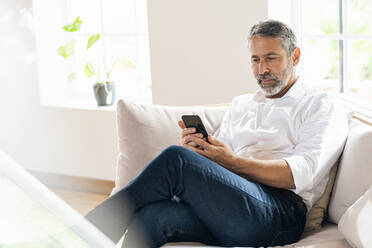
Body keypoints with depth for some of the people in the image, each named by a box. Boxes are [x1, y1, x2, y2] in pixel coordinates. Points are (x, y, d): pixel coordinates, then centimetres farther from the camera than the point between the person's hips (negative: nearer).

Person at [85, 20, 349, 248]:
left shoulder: (320, 106, 11)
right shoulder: (240, 104, 31)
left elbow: (301, 174, -6)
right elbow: (214, 160, 23)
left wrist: (233, 162, -14)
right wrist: (195, 149, -2)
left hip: (280, 211, -5)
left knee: (175, 158, -26)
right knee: (150, 216, -28)